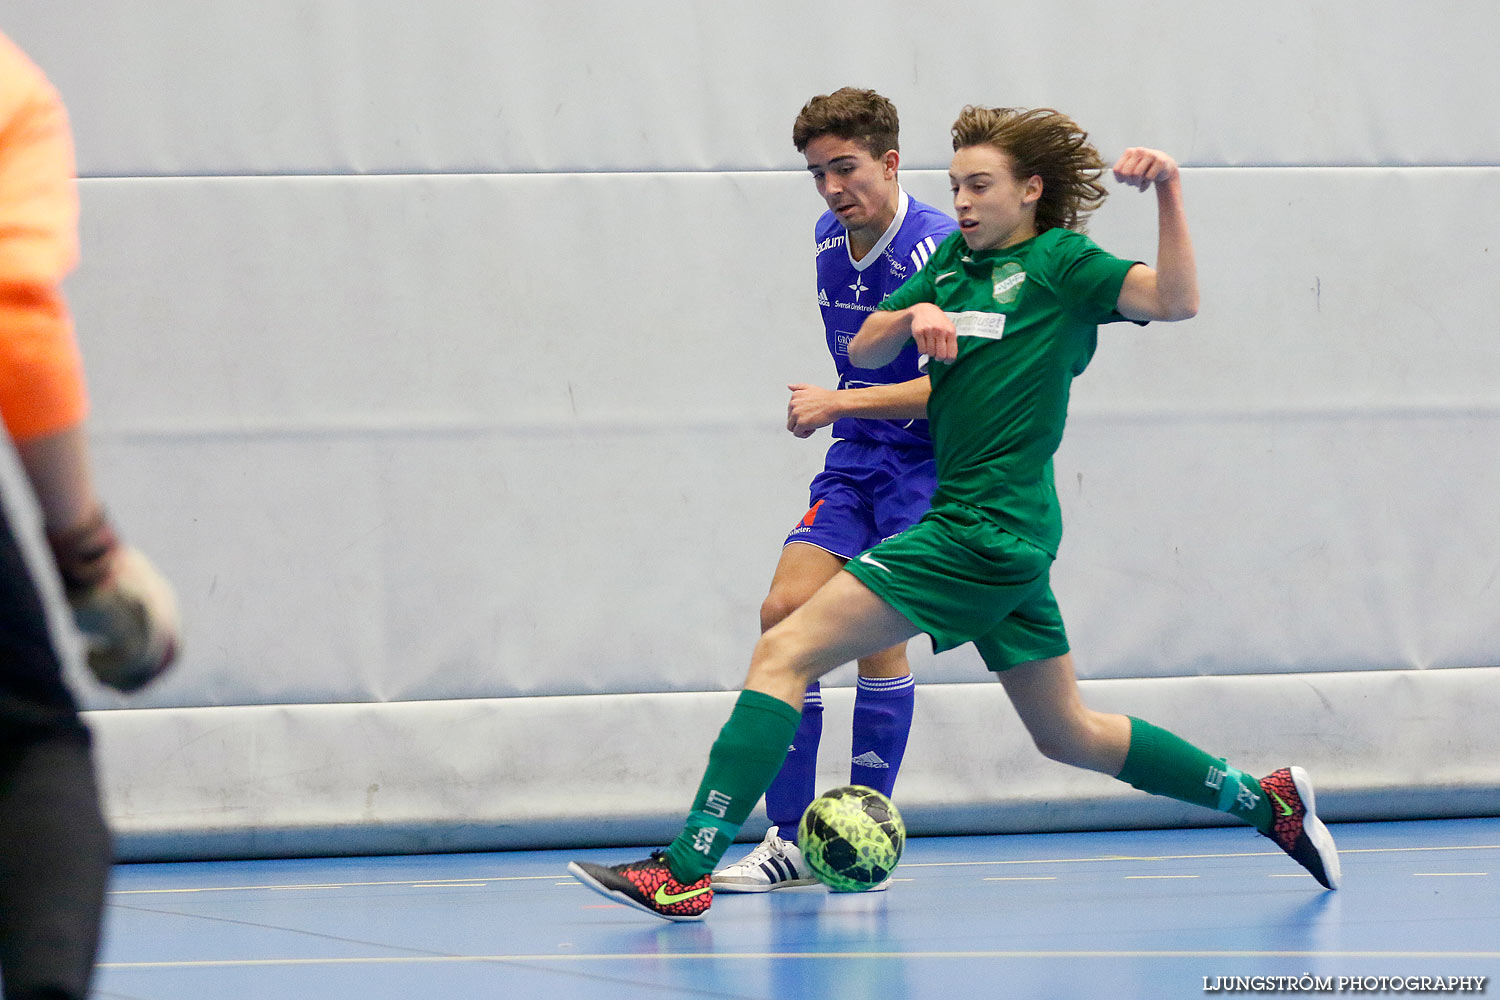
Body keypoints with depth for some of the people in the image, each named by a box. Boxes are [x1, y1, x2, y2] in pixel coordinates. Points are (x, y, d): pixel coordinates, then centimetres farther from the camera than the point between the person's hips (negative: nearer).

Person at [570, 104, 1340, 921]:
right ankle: (1266, 800, 28)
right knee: (1068, 735, 20)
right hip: (1011, 541, 9)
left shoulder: (1059, 260, -4)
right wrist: (913, 316, -7)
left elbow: (1175, 300, -18)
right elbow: (863, 350, 14)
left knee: (784, 652, -14)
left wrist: (1167, 191, -29)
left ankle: (686, 870, -20)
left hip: (983, 532, -9)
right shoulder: (955, 258, 18)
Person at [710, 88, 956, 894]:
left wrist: (840, 403, -22)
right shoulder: (829, 241, 8)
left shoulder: (937, 250, -17)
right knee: (786, 610, -7)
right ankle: (790, 837, -4)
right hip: (855, 460, 7)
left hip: (927, 463, -7)